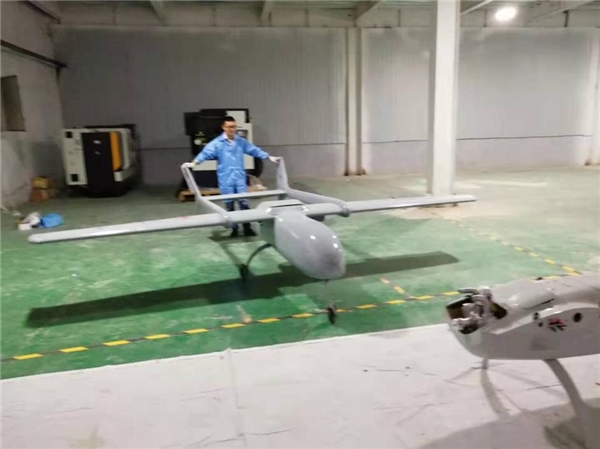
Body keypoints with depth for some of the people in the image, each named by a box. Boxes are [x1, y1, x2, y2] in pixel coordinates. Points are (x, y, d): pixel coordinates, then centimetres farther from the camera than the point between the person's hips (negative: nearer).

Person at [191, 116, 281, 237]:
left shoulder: (241, 141, 8)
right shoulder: (216, 143, -2)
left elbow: (254, 150, 13)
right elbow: (206, 153, -12)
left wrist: (269, 157, 12)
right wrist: (195, 162, -26)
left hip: (240, 177, 2)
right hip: (226, 179, -2)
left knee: (244, 202, 0)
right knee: (229, 205, 5)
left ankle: (247, 228, 10)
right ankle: (234, 228, 17)